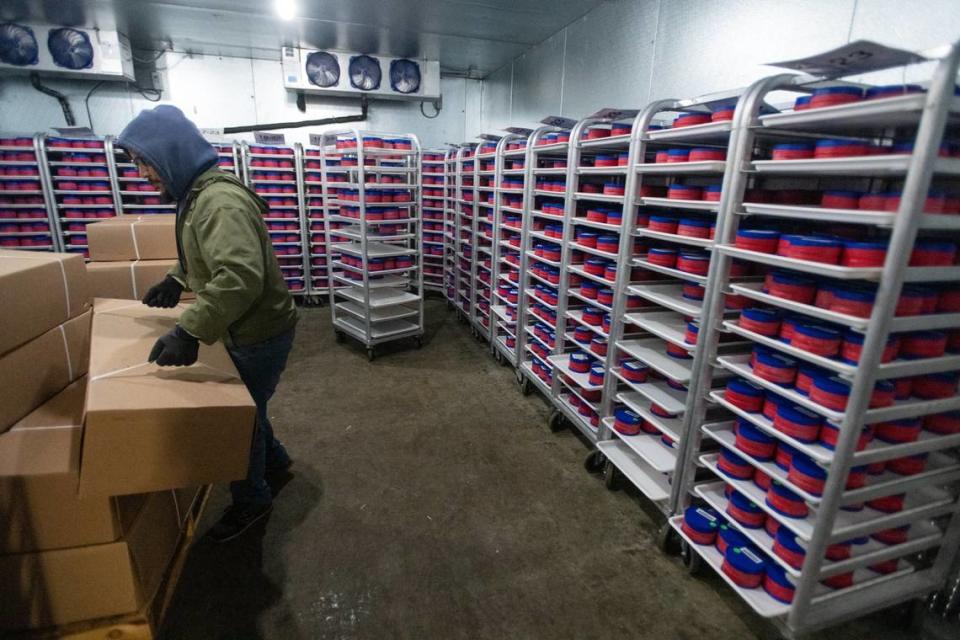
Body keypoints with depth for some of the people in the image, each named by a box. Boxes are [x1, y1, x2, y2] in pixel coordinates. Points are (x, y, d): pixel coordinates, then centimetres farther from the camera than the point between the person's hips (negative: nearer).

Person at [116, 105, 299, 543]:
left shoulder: (219, 201, -26)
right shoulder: (200, 194, 8)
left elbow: (241, 275, -39)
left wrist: (190, 330, -40)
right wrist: (177, 279, 14)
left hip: (260, 333, -10)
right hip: (247, 328, 10)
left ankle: (252, 499, 31)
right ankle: (274, 458, 48)